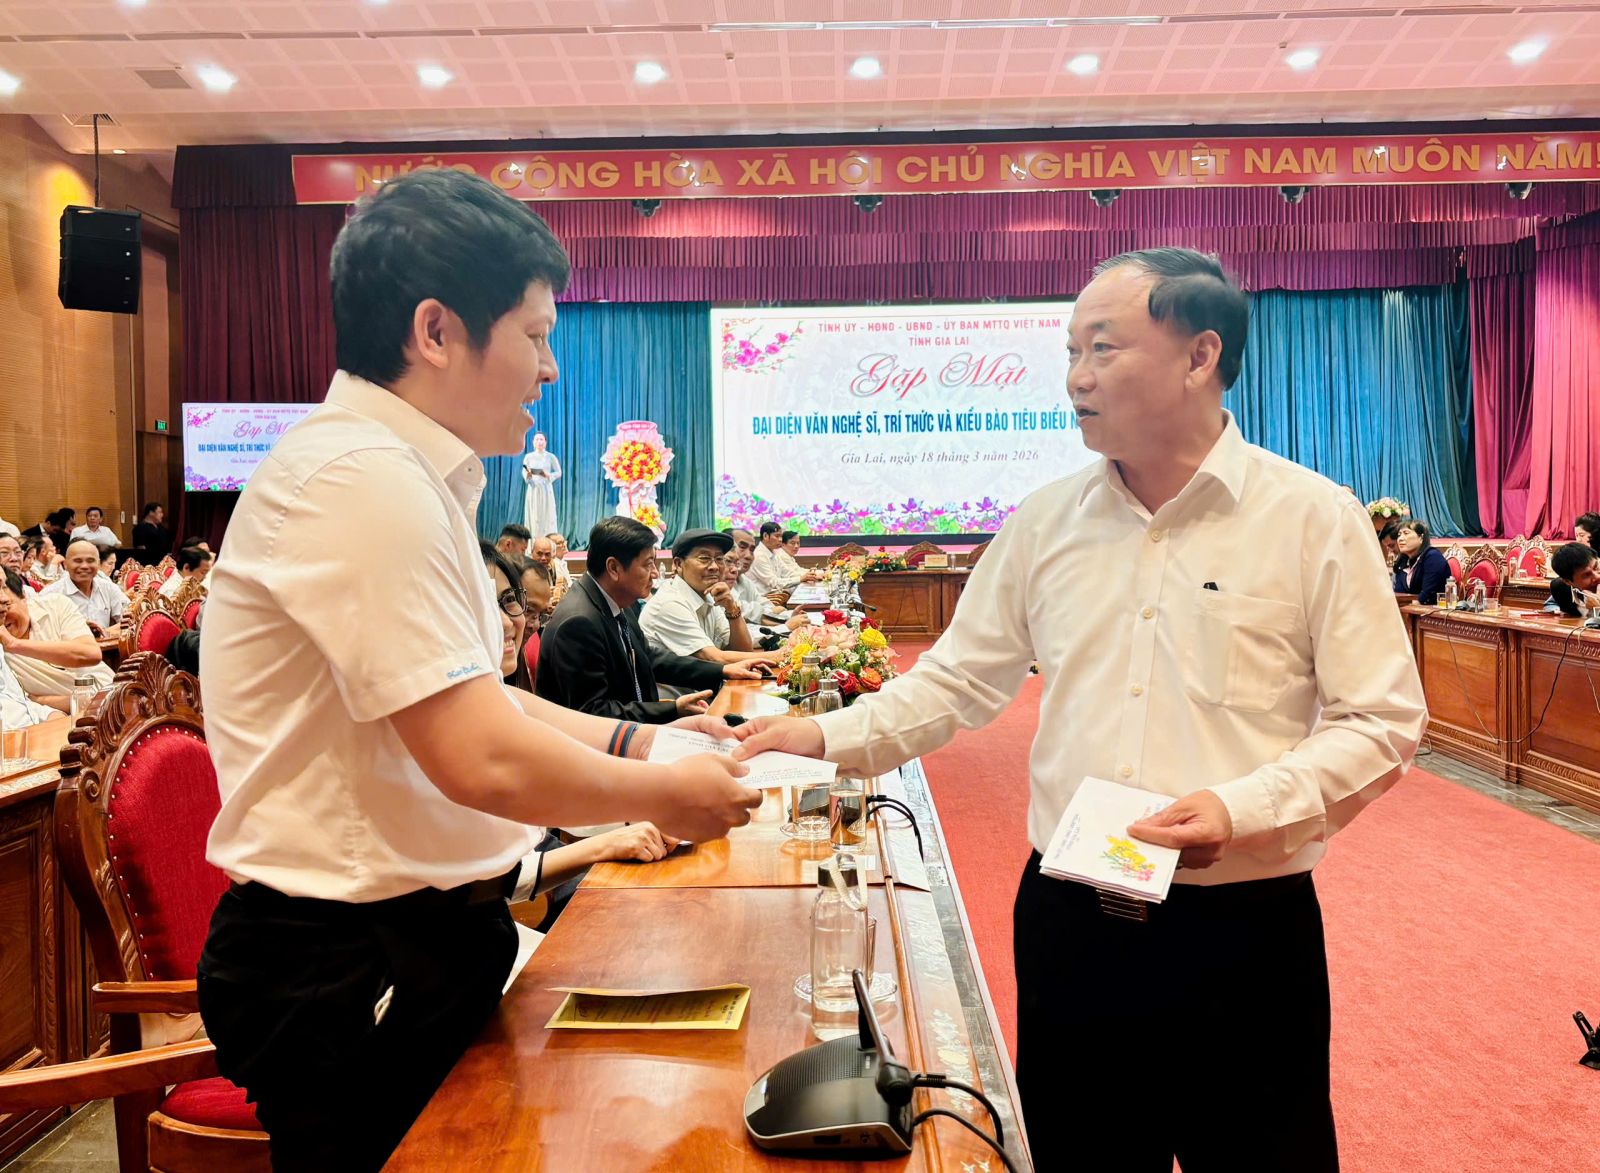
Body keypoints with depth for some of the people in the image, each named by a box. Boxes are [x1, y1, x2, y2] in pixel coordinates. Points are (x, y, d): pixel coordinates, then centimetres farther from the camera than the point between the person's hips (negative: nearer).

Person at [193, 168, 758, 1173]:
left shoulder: (407, 476, 10)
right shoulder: (362, 478, -23)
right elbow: (484, 760, -26)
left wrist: (635, 740, 6)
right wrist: (662, 795, -11)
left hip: (425, 933, 9)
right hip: (349, 965, -9)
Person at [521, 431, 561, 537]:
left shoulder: (551, 456, 0)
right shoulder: (528, 457, 4)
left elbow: (558, 473, 2)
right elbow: (523, 473, 6)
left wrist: (548, 475, -15)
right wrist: (528, 474, -16)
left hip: (546, 490, -1)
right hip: (533, 490, 1)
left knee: (547, 518, -4)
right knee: (533, 518, -1)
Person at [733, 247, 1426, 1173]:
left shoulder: (1314, 519, -6)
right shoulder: (1047, 524, 4)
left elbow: (1382, 724, -7)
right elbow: (958, 681, 8)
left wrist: (1244, 809, -20)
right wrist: (828, 736, -4)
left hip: (1245, 932, -3)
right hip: (1070, 921, 4)